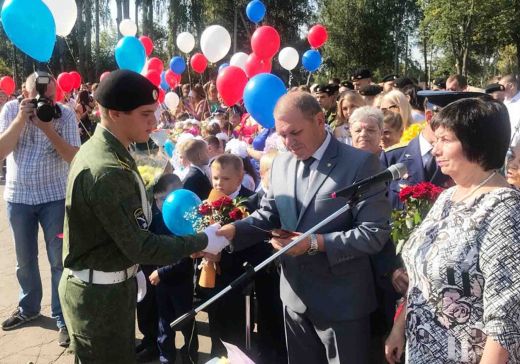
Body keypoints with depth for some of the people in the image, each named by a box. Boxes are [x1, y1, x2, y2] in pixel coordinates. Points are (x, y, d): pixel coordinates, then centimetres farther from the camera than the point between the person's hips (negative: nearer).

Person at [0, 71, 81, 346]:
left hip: (55, 197, -2)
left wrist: (47, 127, -24)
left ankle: (63, 318, 13)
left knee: (59, 260, 1)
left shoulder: (65, 114, -9)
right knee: (25, 260, 17)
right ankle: (29, 307, 38)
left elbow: (74, 157, -16)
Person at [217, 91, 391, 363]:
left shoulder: (360, 163, -15)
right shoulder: (281, 164, 4)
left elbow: (375, 232, -19)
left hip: (340, 301, -5)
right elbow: (268, 215, 7)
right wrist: (232, 230, -11)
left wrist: (316, 243, -27)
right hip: (295, 296, 6)